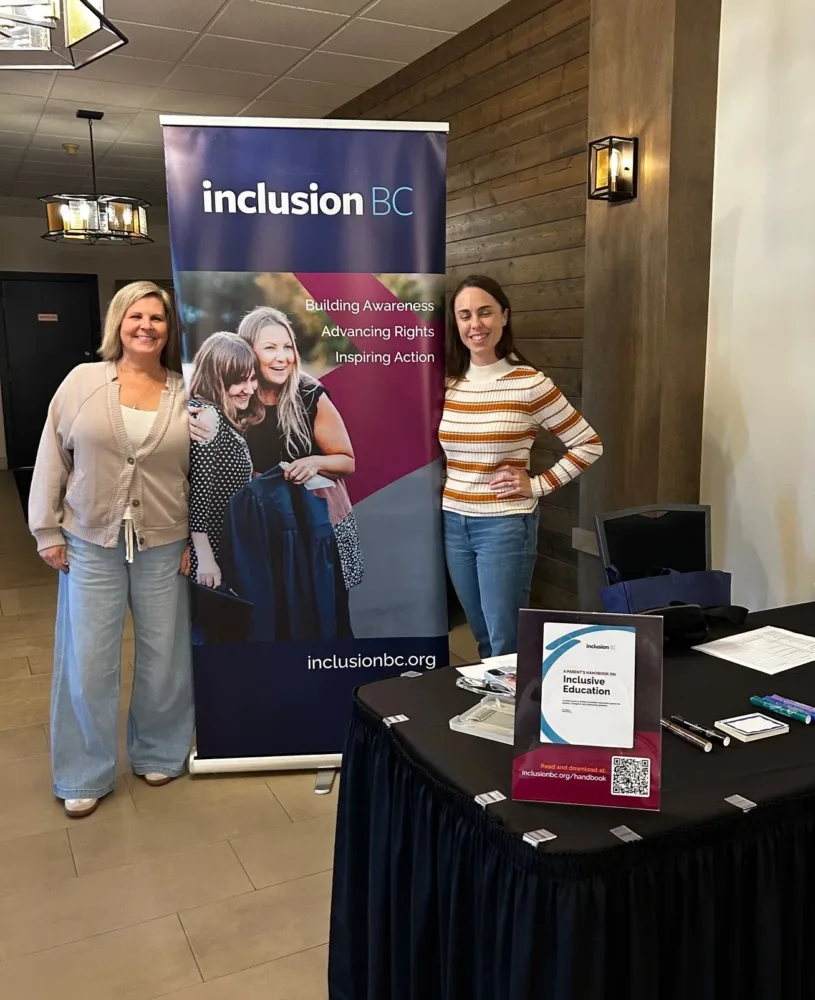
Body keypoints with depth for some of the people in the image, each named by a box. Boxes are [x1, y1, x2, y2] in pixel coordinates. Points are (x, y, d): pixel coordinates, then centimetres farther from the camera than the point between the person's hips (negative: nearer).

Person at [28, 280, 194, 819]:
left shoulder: (186, 394, -1)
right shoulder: (82, 381, -2)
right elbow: (52, 460, 0)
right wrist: (48, 532, -1)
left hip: (163, 546, 1)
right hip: (90, 544, 0)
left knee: (164, 657, 11)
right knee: (88, 662, 5)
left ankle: (159, 754, 34)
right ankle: (86, 776, 23)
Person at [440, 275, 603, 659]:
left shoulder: (530, 383, -11)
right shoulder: (447, 384, 3)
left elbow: (589, 445, -5)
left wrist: (539, 485, -9)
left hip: (505, 524, -5)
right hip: (453, 522, 5)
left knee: (505, 643, 2)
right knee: (482, 636, 18)